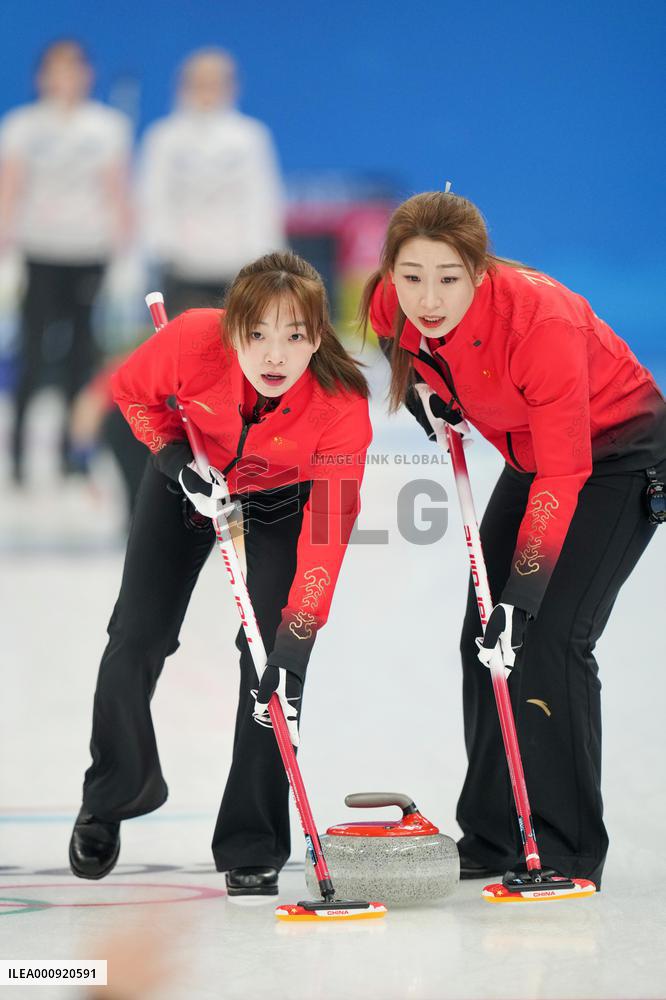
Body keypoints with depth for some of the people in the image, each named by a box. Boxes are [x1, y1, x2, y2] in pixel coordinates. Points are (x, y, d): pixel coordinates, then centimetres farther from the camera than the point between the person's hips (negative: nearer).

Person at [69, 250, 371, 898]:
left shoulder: (342, 407, -39)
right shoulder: (193, 341, -35)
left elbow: (327, 535, -40)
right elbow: (131, 390, -11)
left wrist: (293, 645, -47)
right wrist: (176, 458, -25)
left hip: (282, 500, -2)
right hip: (189, 479, 2)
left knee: (269, 660, -14)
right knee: (136, 640, 3)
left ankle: (252, 852, -1)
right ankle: (113, 795, 31)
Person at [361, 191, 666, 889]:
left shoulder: (542, 319, -37)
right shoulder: (391, 306, -19)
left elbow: (564, 473, -38)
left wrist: (522, 594, -42)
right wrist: (425, 388, -6)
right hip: (533, 454, 7)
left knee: (551, 637, -18)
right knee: (485, 638, 6)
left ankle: (565, 853, -11)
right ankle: (492, 838, 18)